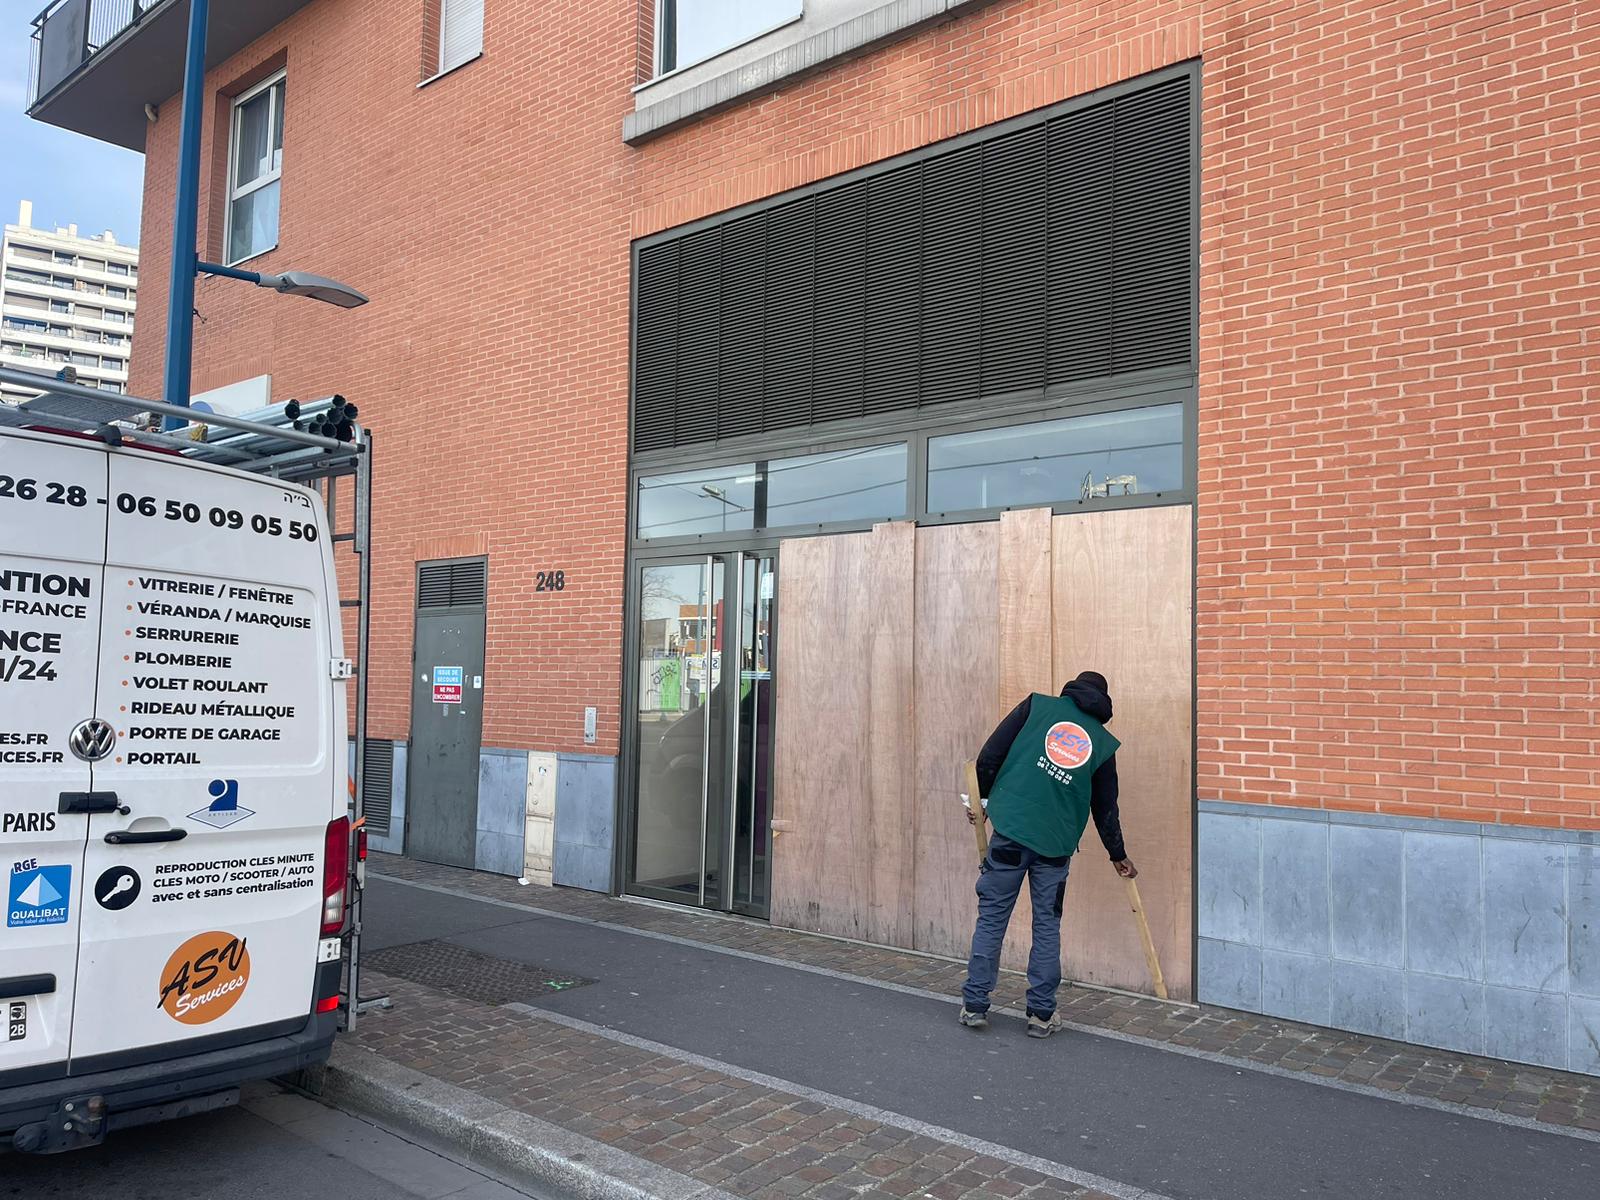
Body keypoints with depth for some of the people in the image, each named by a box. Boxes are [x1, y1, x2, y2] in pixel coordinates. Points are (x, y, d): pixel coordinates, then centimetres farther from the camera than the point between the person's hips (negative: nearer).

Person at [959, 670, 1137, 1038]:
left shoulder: (1037, 706, 7)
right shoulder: (1103, 743, 12)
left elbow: (991, 753, -1)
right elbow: (1105, 808, 19)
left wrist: (979, 797, 12)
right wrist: (1118, 855, 32)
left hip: (1010, 831, -1)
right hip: (1056, 844, 1)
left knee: (991, 919, 8)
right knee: (1047, 927, 13)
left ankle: (974, 1005, 13)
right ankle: (1042, 1014, 17)